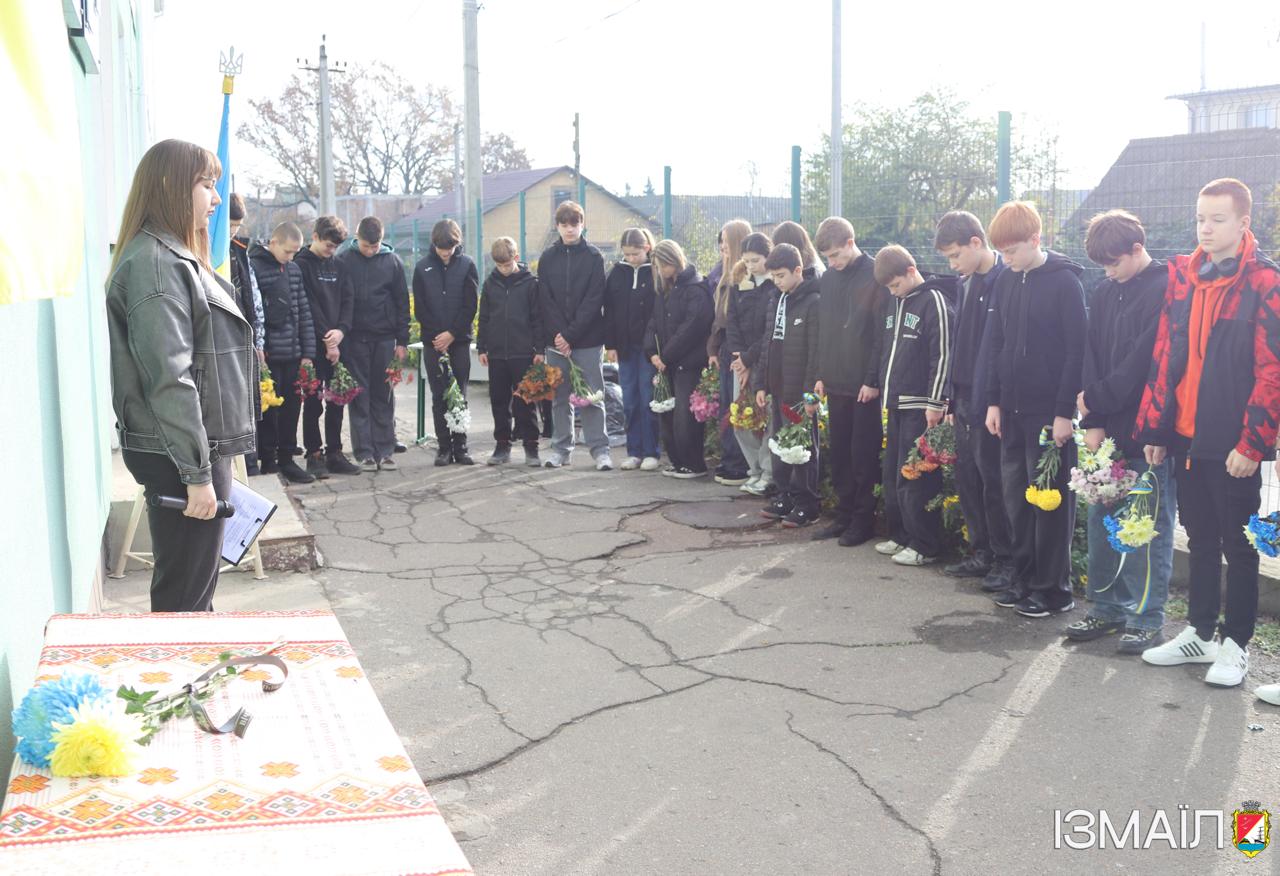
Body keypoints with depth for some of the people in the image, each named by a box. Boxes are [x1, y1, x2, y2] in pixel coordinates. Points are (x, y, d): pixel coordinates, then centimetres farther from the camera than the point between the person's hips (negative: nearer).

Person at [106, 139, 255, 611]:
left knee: (196, 588, 17)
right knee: (185, 596, -2)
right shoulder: (154, 264, -16)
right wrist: (197, 473, -22)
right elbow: (169, 380, -22)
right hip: (177, 457, -10)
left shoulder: (175, 258, 16)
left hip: (202, 448, 10)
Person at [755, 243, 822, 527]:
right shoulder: (775, 302, 12)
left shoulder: (813, 303, -12)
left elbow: (816, 352, -16)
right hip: (778, 389, 8)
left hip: (800, 392, -8)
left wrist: (810, 391, -19)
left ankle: (806, 503, 9)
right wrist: (760, 383, 13)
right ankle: (785, 495, 24)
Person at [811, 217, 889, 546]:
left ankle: (863, 518, 11)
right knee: (838, 452, 10)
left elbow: (883, 332, -11)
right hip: (835, 382, 6)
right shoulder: (827, 280, 10)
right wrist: (820, 374, 9)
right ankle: (844, 515, 20)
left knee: (863, 455, 1)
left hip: (865, 384, -6)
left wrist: (873, 379, -14)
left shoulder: (876, 276, -9)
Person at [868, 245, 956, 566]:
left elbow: (942, 356, -14)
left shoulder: (934, 301, -10)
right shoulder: (896, 304, 15)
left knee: (915, 479, -6)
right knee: (892, 476, 12)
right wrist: (880, 388, 18)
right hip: (896, 404, 8)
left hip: (920, 407, -8)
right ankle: (901, 536, 23)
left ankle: (925, 546, 2)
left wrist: (935, 403, -16)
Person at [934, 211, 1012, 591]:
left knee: (993, 481, -2)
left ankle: (1005, 560, 10)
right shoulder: (966, 284, 13)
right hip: (965, 401, 8)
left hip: (991, 402, -8)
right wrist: (953, 400, 15)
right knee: (967, 478, 12)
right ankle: (982, 553, 23)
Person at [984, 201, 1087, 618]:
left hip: (1050, 412, -6)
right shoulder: (1006, 283, 10)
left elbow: (1076, 350, -12)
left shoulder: (1064, 282, -10)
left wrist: (1065, 412, -15)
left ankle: (1054, 588, 9)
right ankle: (1025, 579, 21)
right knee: (1016, 497, 11)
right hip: (1012, 410, 7)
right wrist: (994, 401, 9)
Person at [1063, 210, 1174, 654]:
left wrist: (1096, 398, -9)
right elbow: (1092, 358, 8)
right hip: (1107, 427, 7)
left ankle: (1146, 618, 11)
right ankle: (1107, 607, 22)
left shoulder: (1166, 290, -9)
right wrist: (1092, 422, -1)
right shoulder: (1104, 293, 12)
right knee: (1101, 520, 11)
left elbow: (1144, 361, -16)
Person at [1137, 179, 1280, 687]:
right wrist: (1155, 429, 7)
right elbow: (1165, 359, 9)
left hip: (1234, 444, -5)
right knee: (1200, 541, 16)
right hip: (1186, 436, 5)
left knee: (1238, 546, 6)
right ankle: (1199, 631, 28)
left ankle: (1234, 644, 17)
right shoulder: (1183, 278, 8)